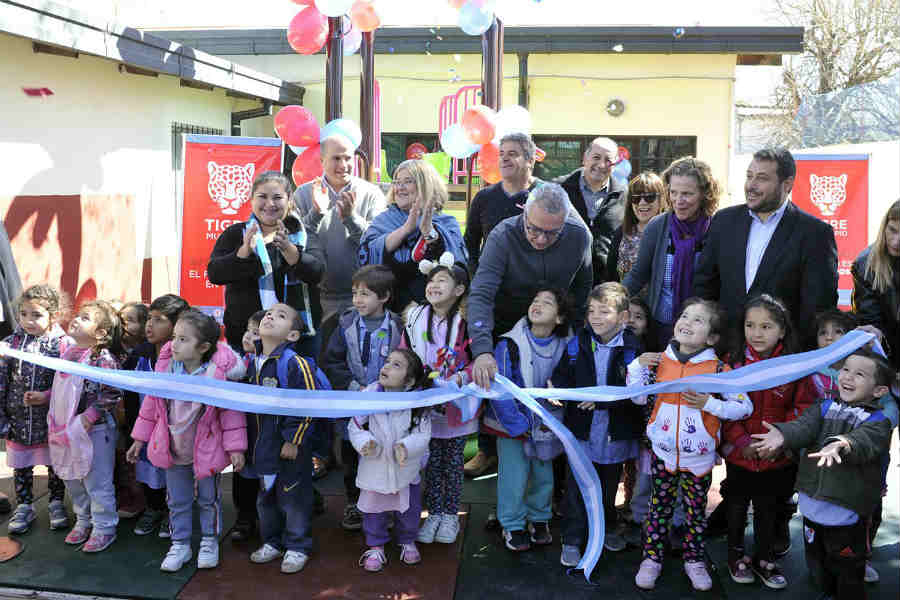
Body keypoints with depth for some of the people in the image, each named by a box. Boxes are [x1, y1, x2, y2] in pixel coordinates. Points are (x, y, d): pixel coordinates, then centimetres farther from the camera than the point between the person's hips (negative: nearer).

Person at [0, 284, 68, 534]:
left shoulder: (62, 345, -12)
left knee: (55, 466, 14)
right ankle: (24, 507, 33)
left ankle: (56, 504, 33)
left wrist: (46, 396, -17)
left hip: (51, 423, -2)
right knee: (21, 468, 16)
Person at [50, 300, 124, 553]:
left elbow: (112, 394, -21)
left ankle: (103, 528, 18)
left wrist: (90, 415, -23)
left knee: (97, 482, 4)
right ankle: (83, 521, 38)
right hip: (66, 430, 8)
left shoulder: (104, 359, -18)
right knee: (72, 480, 20)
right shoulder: (68, 352, 7)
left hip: (94, 431, -8)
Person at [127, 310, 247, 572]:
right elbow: (151, 403, 2)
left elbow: (232, 410, -15)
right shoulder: (166, 366, -11)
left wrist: (235, 447, -15)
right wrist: (139, 439, 6)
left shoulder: (219, 372, -23)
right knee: (177, 501, 17)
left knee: (208, 499, 15)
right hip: (173, 450, 3)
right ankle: (180, 544, 34)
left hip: (206, 450, -3)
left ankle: (209, 541, 35)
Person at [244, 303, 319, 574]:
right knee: (265, 497, 19)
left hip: (291, 448, -7)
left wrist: (294, 440, -16)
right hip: (262, 446, 7)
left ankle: (297, 547, 22)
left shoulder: (295, 364, -17)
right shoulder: (252, 363, 5)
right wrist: (249, 440, 16)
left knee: (293, 498, 5)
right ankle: (272, 542, 37)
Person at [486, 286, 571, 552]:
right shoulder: (510, 344, -17)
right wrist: (516, 424, -17)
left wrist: (553, 420, -2)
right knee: (514, 476, 1)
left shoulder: (565, 347, -6)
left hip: (546, 426, 3)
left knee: (543, 474, 15)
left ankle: (539, 519, 37)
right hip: (512, 424, -3)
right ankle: (513, 526, 21)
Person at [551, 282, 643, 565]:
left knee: (609, 486, 20)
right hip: (582, 430, 1)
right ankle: (572, 540, 19)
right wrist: (559, 391, -18)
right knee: (576, 487, 5)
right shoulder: (577, 345, -3)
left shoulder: (632, 349, -12)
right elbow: (561, 377, 3)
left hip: (616, 432, -1)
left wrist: (603, 400, -26)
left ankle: (609, 528, 43)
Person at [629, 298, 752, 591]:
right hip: (663, 453, 2)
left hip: (699, 457, -2)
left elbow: (745, 406, -10)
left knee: (696, 510, 14)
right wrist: (637, 367, -6)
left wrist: (710, 404, -22)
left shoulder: (718, 368, -12)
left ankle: (694, 560, 33)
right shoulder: (660, 361, -3)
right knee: (659, 507, 14)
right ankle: (652, 558, 28)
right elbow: (639, 398, 7)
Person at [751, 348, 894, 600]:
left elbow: (865, 441, -30)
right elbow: (804, 426, -14)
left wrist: (842, 445, -52)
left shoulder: (877, 421, -8)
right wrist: (783, 435, -36)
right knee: (816, 565, 24)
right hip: (812, 503, 5)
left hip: (846, 511, -5)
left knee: (848, 572, 11)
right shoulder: (824, 406, 4)